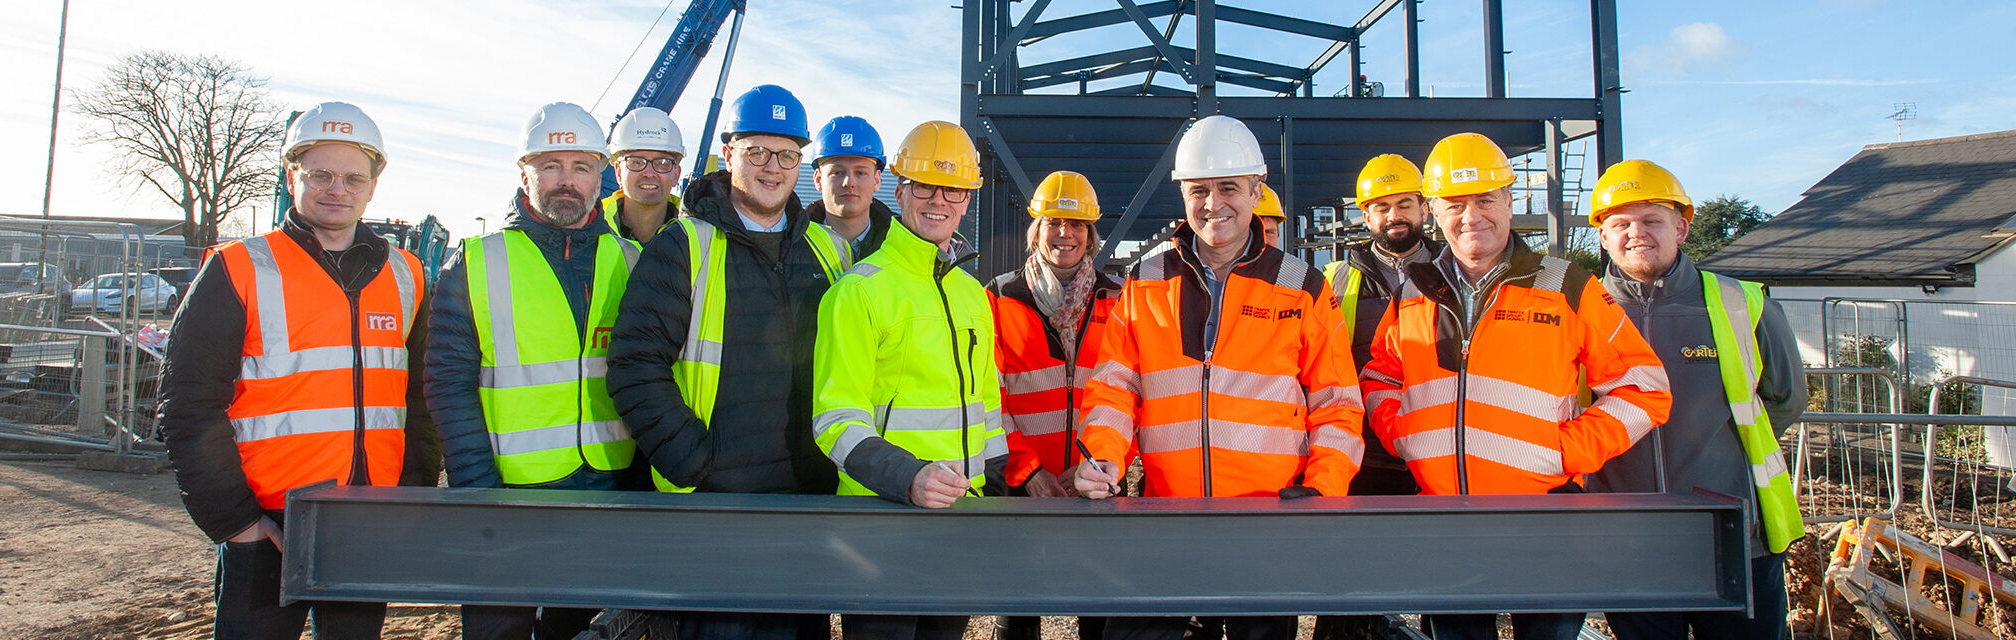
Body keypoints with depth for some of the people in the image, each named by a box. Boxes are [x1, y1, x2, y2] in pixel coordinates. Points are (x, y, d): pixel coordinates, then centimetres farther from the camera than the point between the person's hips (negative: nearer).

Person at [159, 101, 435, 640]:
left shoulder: (404, 278, 9)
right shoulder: (238, 271, -2)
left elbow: (422, 402, 13)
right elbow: (189, 408, -4)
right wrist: (231, 517, -9)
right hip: (267, 529, -3)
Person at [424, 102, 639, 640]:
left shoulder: (629, 263, 7)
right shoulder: (475, 264, 0)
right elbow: (450, 384, -3)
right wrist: (480, 491, -11)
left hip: (610, 492, 3)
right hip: (511, 491, -2)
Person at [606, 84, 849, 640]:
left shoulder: (829, 252, 11)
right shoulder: (683, 249, -4)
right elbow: (635, 365, -10)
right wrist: (693, 466, -15)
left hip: (815, 495, 5)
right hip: (717, 498, -5)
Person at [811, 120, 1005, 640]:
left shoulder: (973, 295, 13)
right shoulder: (859, 290, -8)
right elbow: (836, 418, -13)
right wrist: (908, 478, -27)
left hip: (963, 518, 6)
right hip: (882, 515, -6)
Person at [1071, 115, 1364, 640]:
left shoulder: (1302, 289, 4)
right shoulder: (1143, 285, 7)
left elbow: (1336, 404, 5)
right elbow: (1113, 388, 5)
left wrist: (1322, 489, -9)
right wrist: (1102, 458, -13)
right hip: (1165, 520, 1)